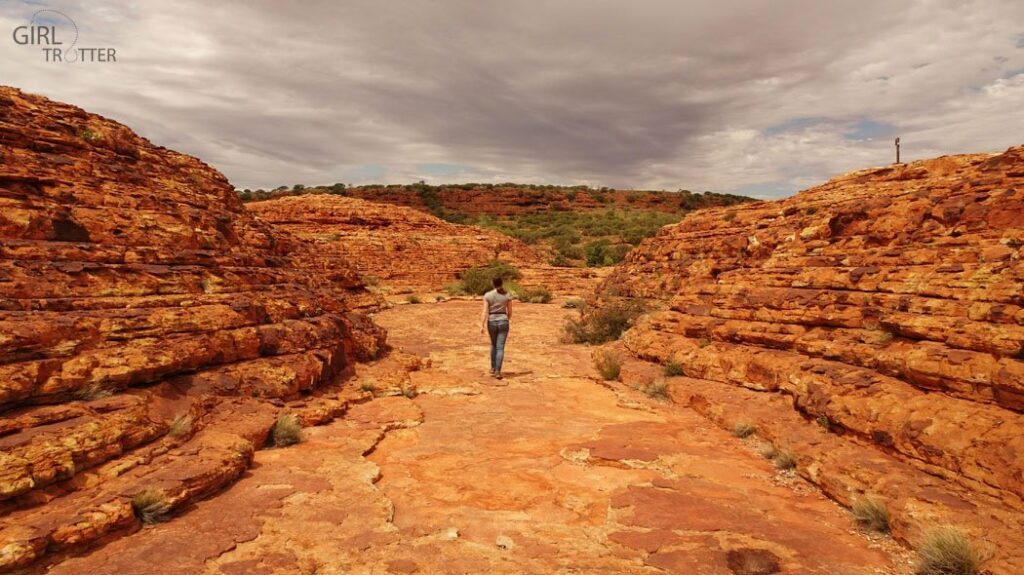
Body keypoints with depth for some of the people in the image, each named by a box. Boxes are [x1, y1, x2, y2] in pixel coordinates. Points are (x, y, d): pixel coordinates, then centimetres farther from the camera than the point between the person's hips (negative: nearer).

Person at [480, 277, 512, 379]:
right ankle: (497, 372, -9)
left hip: (492, 322, 1)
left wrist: (482, 326, -8)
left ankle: (493, 369, 26)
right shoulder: (507, 295, -2)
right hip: (503, 322, -1)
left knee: (493, 345, 23)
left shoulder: (487, 295, -5)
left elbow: (485, 312, -10)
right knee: (500, 348, 1)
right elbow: (510, 312, 3)